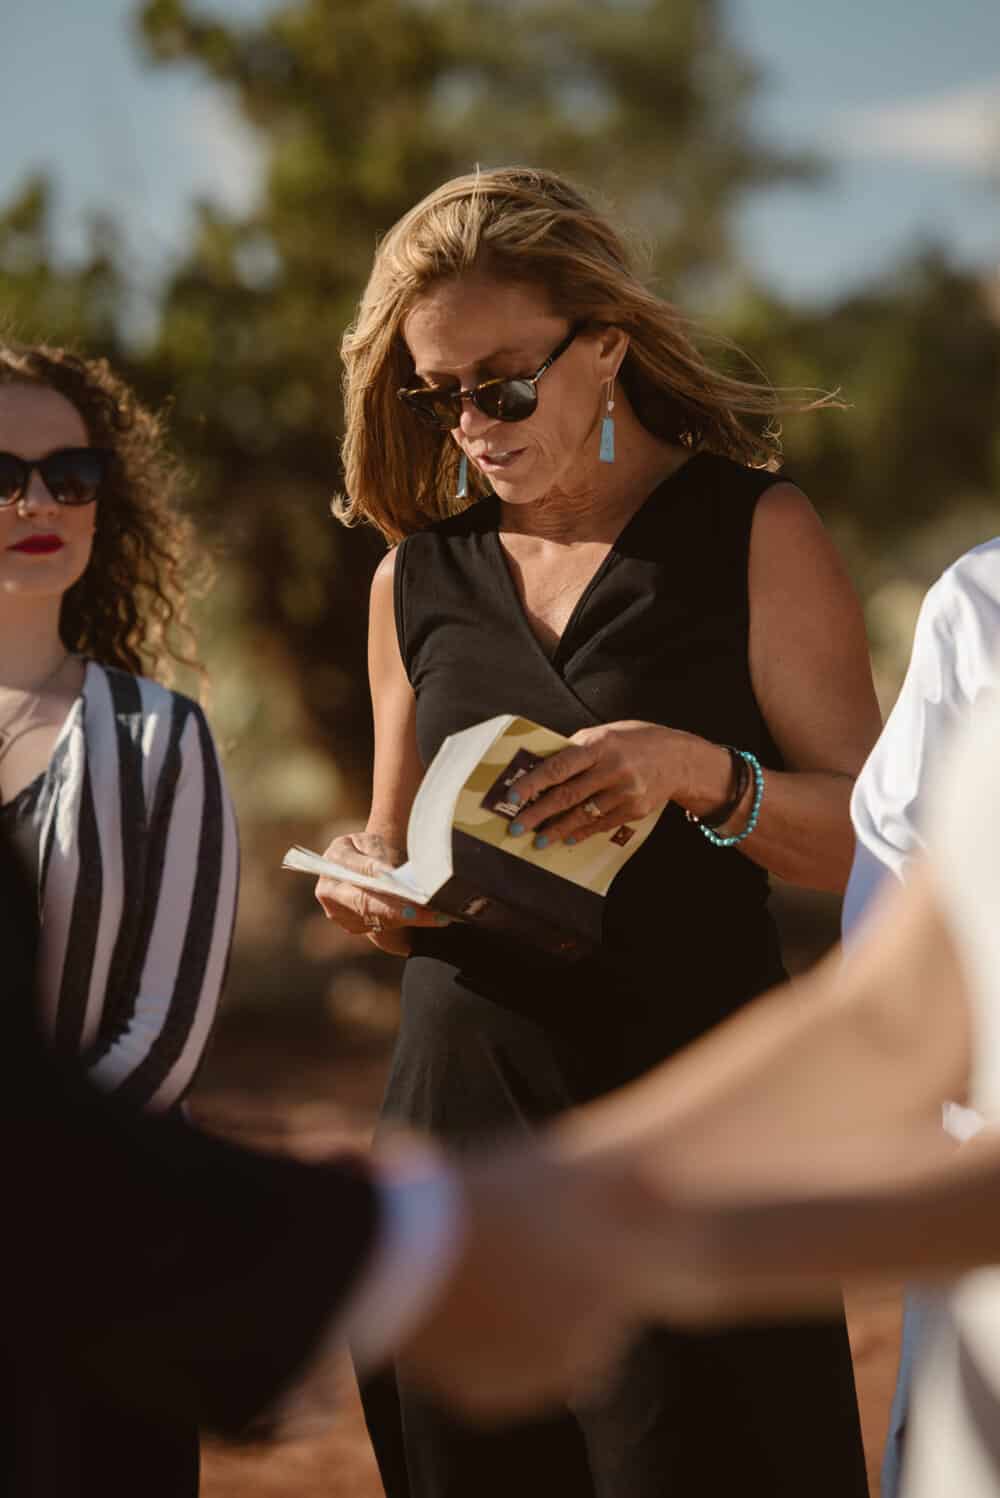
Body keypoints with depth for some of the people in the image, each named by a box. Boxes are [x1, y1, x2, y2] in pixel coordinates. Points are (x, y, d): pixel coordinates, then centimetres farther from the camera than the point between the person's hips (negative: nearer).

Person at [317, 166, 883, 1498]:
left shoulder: (753, 534, 1)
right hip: (461, 1115, 4)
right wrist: (366, 891, -2)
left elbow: (871, 844, -2)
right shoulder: (419, 577, 12)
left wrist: (702, 774, -19)